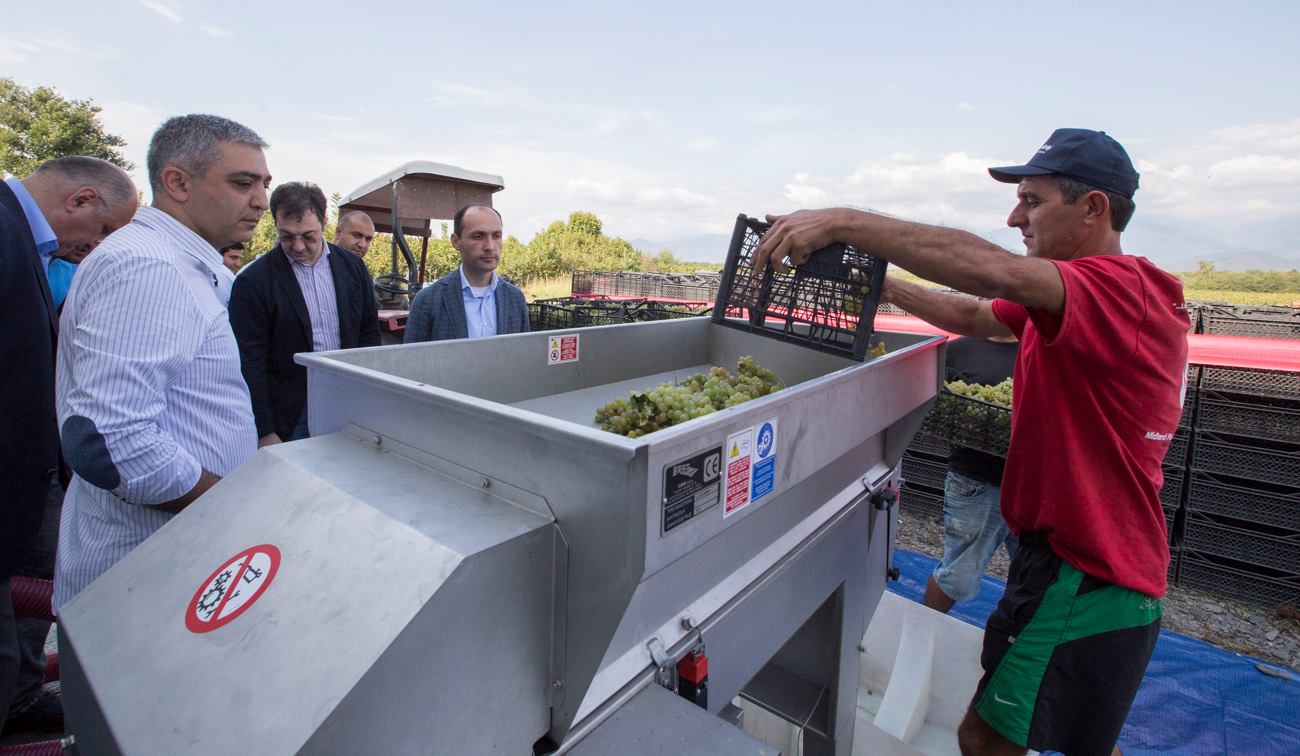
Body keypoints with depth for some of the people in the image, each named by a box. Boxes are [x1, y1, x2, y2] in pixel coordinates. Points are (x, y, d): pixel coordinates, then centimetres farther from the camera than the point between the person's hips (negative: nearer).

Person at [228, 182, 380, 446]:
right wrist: (265, 434, -9)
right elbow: (250, 364, -7)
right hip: (290, 416, -3)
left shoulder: (353, 267, 3)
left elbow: (369, 333, 9)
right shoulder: (253, 281, -8)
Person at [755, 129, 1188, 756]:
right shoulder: (1073, 296, 10)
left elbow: (992, 269, -38)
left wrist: (844, 221, -39)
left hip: (1083, 577, -10)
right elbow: (975, 316, 16)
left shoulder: (1123, 287, -21)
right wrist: (892, 289, 4)